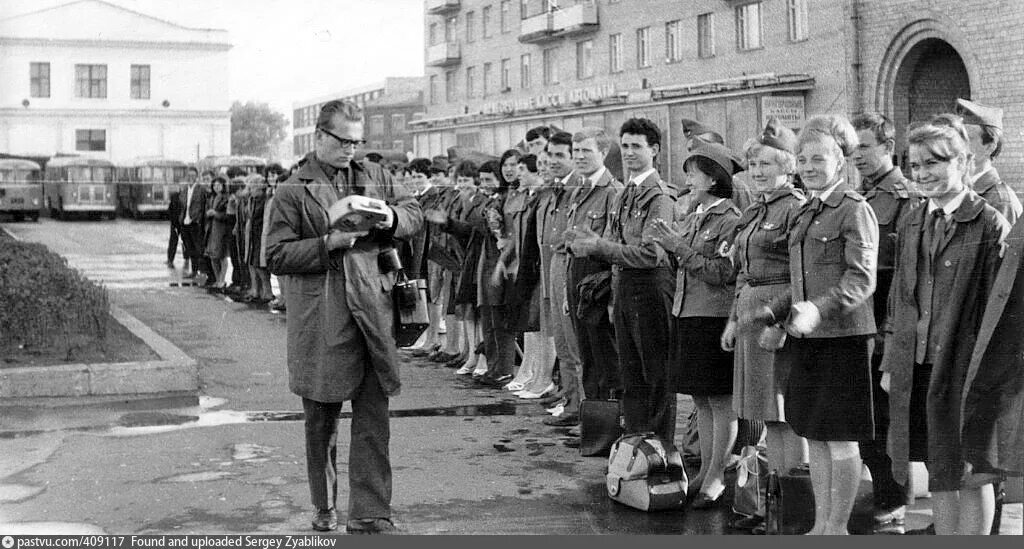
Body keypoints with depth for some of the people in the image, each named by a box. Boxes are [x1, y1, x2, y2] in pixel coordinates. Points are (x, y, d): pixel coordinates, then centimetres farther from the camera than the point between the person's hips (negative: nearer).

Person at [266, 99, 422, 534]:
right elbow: (277, 257, -5)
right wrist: (329, 244, -16)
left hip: (372, 311, 3)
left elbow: (416, 215, 19)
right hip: (319, 318, -3)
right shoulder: (293, 192, 0)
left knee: (374, 417, -1)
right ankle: (324, 507, 24)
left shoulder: (374, 176, 13)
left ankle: (369, 515, 4)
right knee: (321, 420, 9)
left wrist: (391, 217, -3)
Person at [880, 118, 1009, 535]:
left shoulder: (990, 225, -8)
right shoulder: (911, 226, 11)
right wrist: (890, 364, 12)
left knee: (971, 473, 3)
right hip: (917, 368, 6)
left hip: (965, 367, -5)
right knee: (936, 471, 14)